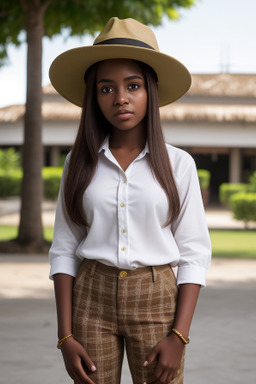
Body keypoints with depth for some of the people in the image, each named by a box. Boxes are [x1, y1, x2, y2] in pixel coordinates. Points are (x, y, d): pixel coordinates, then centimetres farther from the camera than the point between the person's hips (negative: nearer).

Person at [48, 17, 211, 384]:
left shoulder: (177, 164, -1)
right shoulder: (79, 163, 4)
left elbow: (194, 254, -1)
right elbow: (64, 251, 4)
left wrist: (178, 336, -10)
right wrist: (66, 336, -3)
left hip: (156, 299, -1)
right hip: (91, 298, 1)